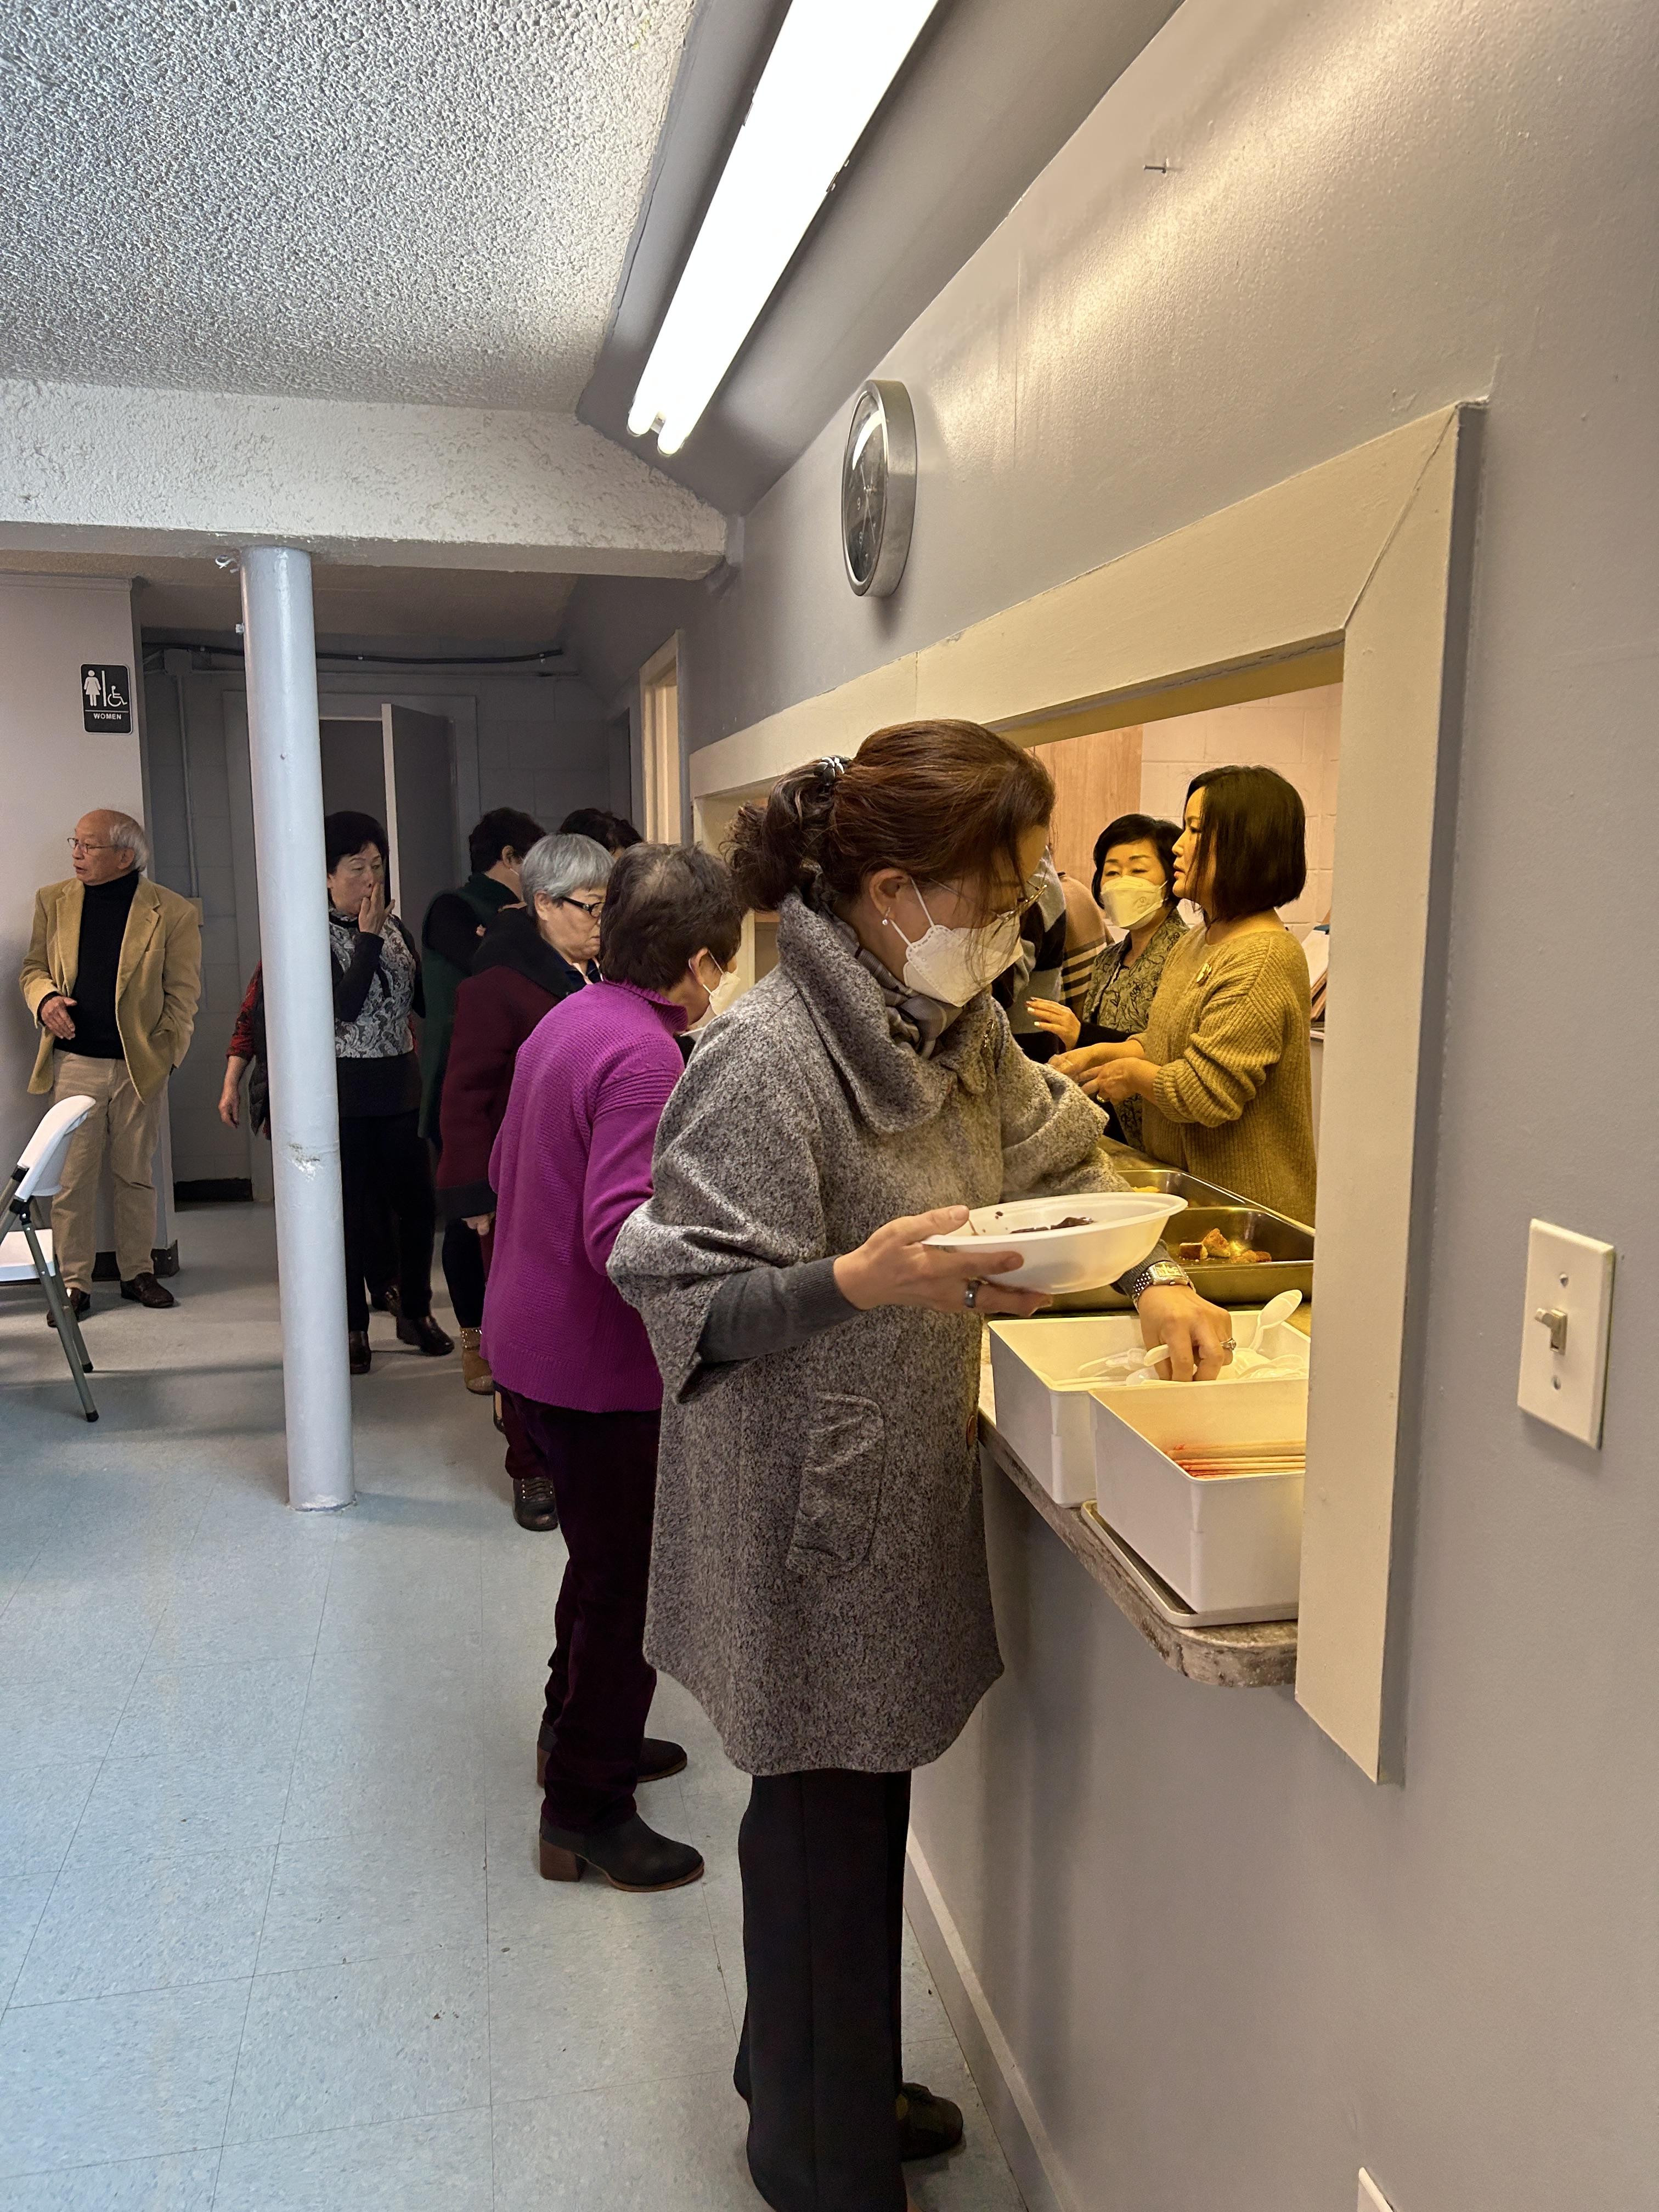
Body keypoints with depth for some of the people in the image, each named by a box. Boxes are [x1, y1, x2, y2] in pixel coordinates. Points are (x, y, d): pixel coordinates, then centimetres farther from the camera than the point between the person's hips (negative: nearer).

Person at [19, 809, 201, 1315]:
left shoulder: (172, 912, -2)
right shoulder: (53, 901, 7)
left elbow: (183, 993, 1)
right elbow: (34, 968, 15)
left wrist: (167, 1051, -7)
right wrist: (44, 998, -7)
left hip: (141, 1065, -1)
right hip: (74, 1061, 1)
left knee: (136, 1175, 10)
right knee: (73, 1177, 1)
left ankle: (138, 1272, 22)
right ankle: (74, 1283, 10)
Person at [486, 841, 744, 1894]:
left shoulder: (571, 1020, 7)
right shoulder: (643, 1057, -24)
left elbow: (507, 1169, 17)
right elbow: (623, 1237, -31)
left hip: (533, 1339, 10)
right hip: (599, 1368, -10)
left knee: (606, 1559, 26)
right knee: (629, 1585, 6)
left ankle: (580, 1735, 43)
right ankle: (587, 1810, 21)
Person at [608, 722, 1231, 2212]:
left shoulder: (957, 1025, 3)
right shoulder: (765, 1061, -23)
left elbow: (1057, 1152, 16)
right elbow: (687, 1295, -22)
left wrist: (1150, 1276, 3)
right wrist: (860, 1280, -35)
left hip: (909, 1485, 8)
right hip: (811, 1515, -8)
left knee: (863, 1805, 23)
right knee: (827, 1824, 10)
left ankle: (820, 2075, 48)